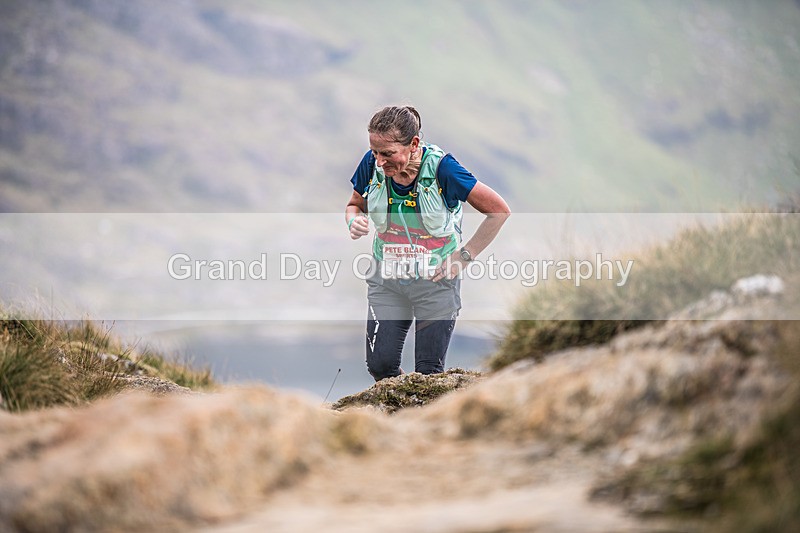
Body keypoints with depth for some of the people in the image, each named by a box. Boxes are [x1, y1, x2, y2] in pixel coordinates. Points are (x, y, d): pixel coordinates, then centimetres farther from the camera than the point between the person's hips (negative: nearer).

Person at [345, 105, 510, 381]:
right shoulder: (372, 164, -10)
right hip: (386, 279, 3)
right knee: (379, 365, -2)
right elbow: (354, 205, 11)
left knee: (428, 372, 0)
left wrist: (464, 256, -11)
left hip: (436, 279, -3)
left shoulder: (440, 167, -21)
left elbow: (499, 210, -12)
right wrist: (354, 222, -13)